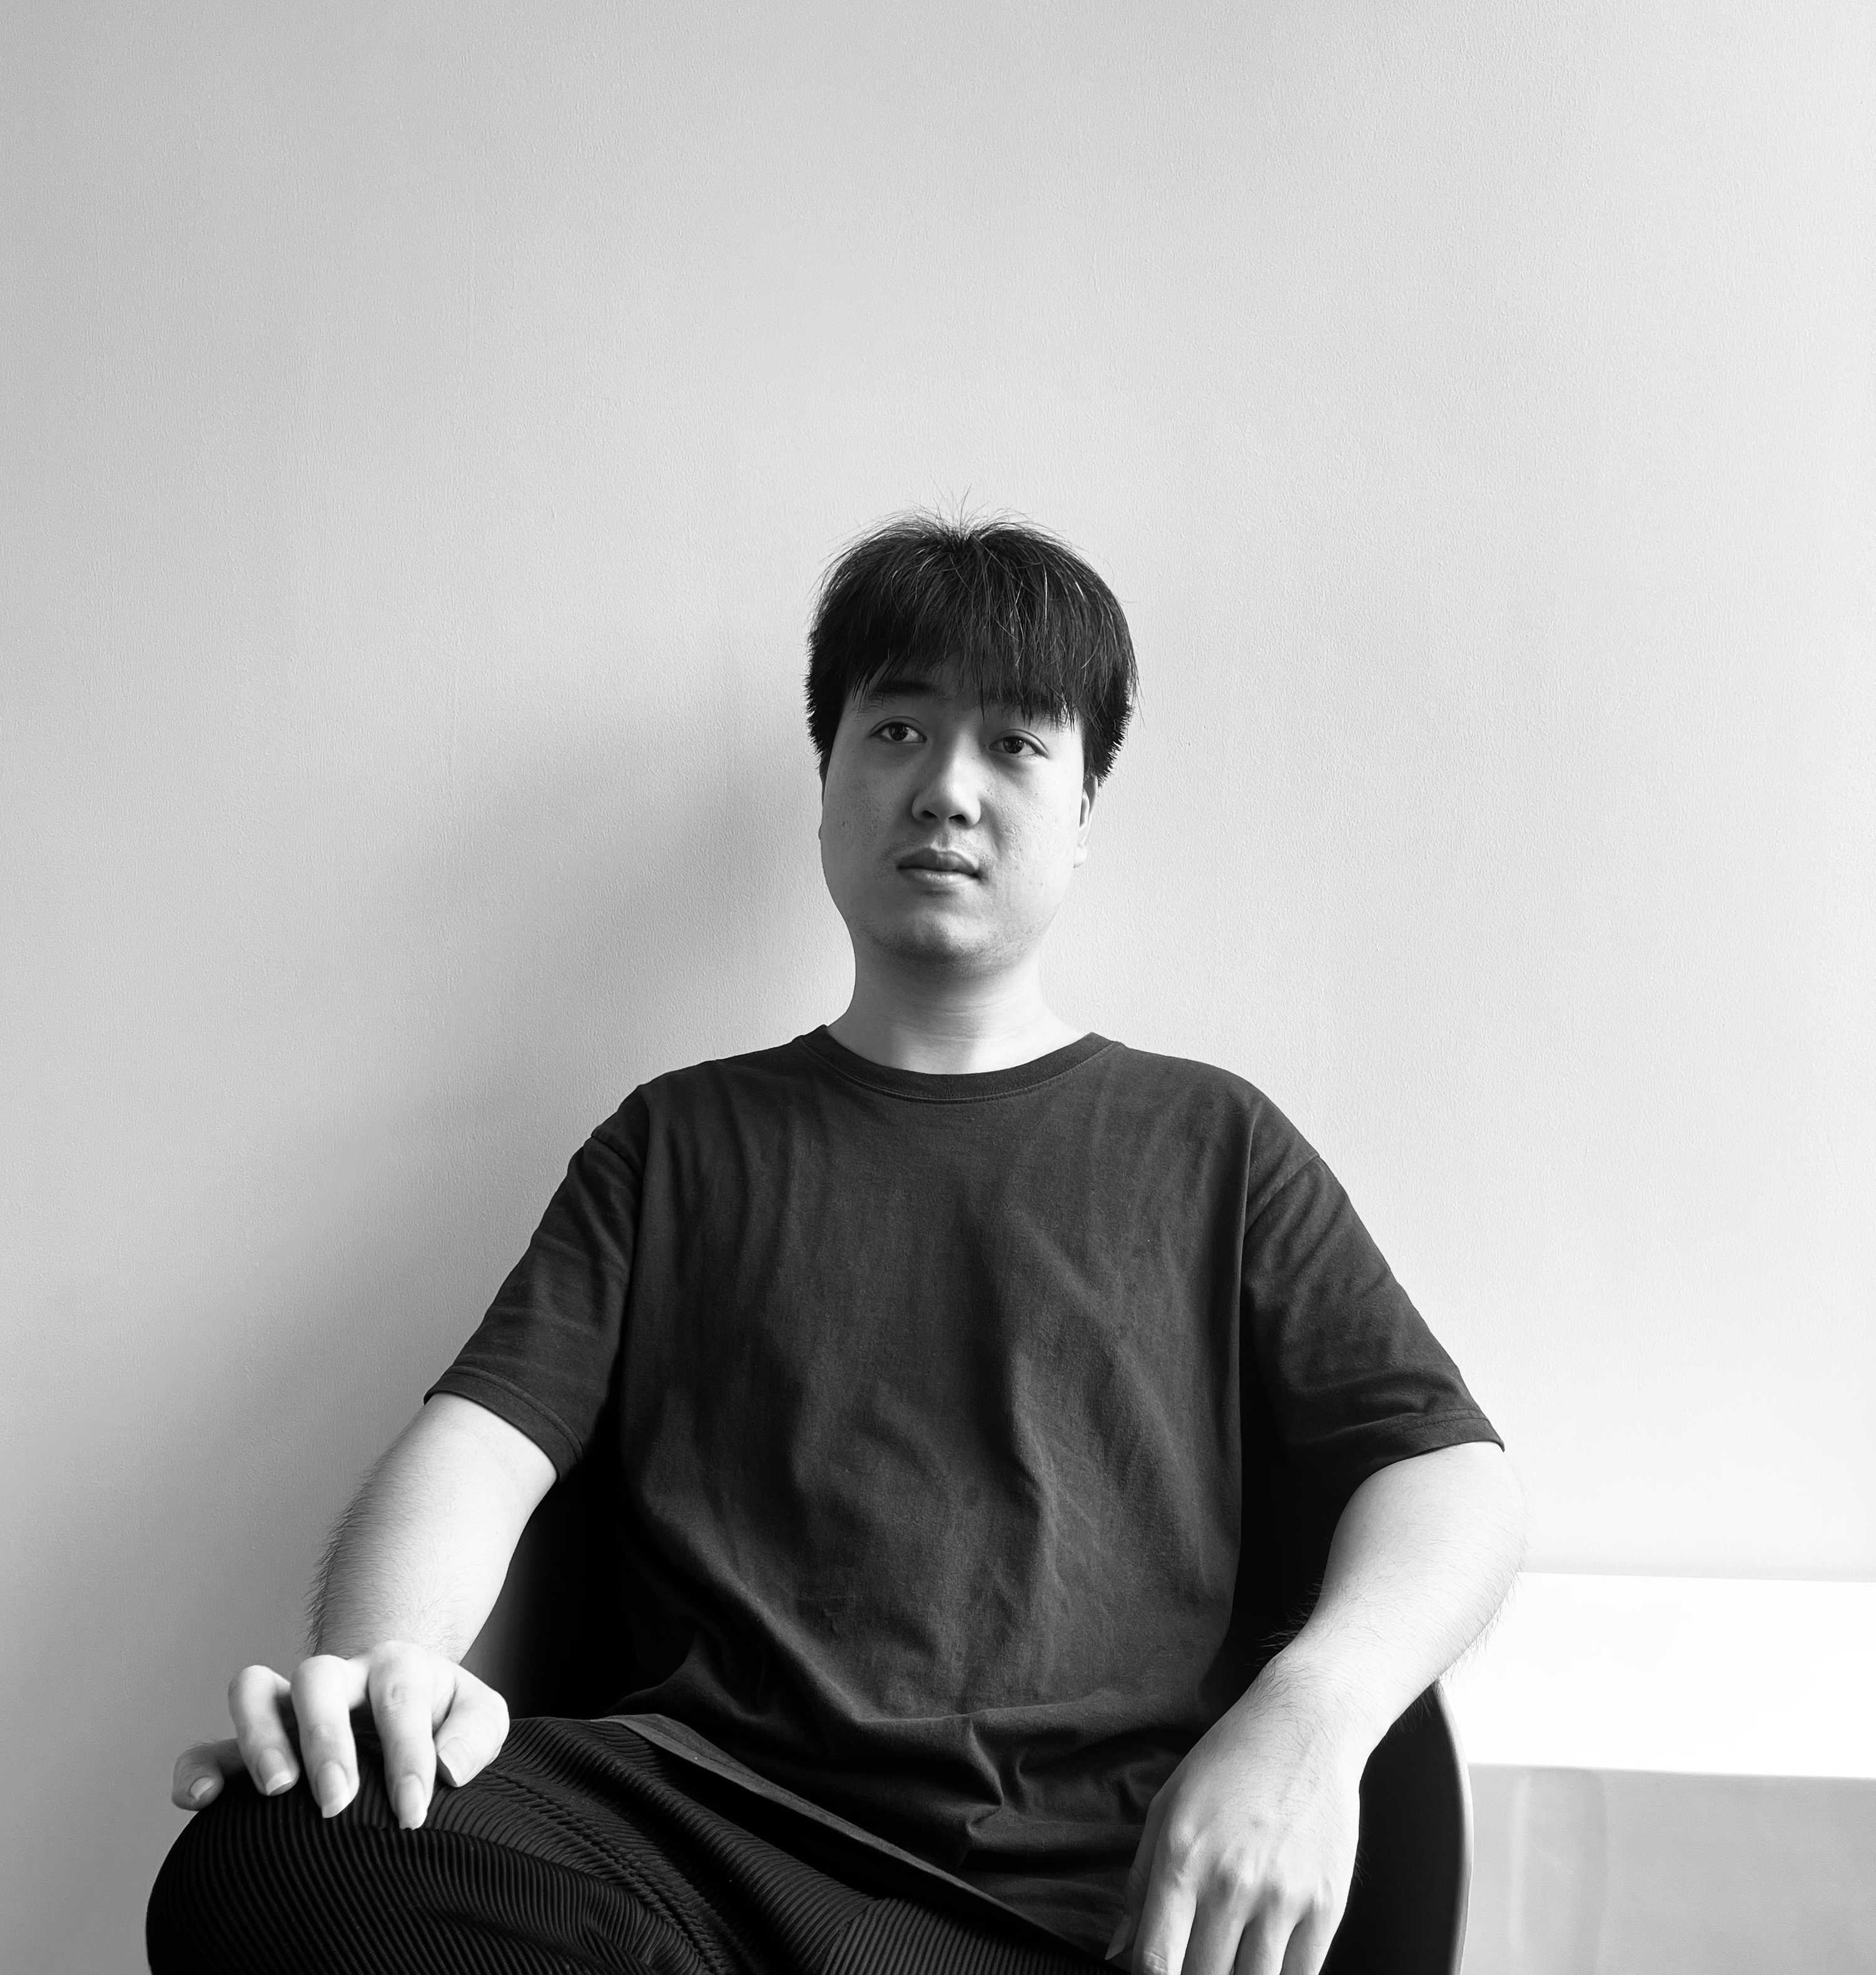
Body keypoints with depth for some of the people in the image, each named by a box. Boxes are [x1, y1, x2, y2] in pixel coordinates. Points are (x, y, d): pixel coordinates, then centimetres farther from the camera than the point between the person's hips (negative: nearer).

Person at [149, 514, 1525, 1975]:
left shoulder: (1209, 1142, 17)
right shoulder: (683, 1140, 19)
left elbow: (1452, 1472, 8)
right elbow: (483, 1434, 7)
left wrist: (1310, 1715, -14)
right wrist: (379, 1662, -17)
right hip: (709, 1822, 2)